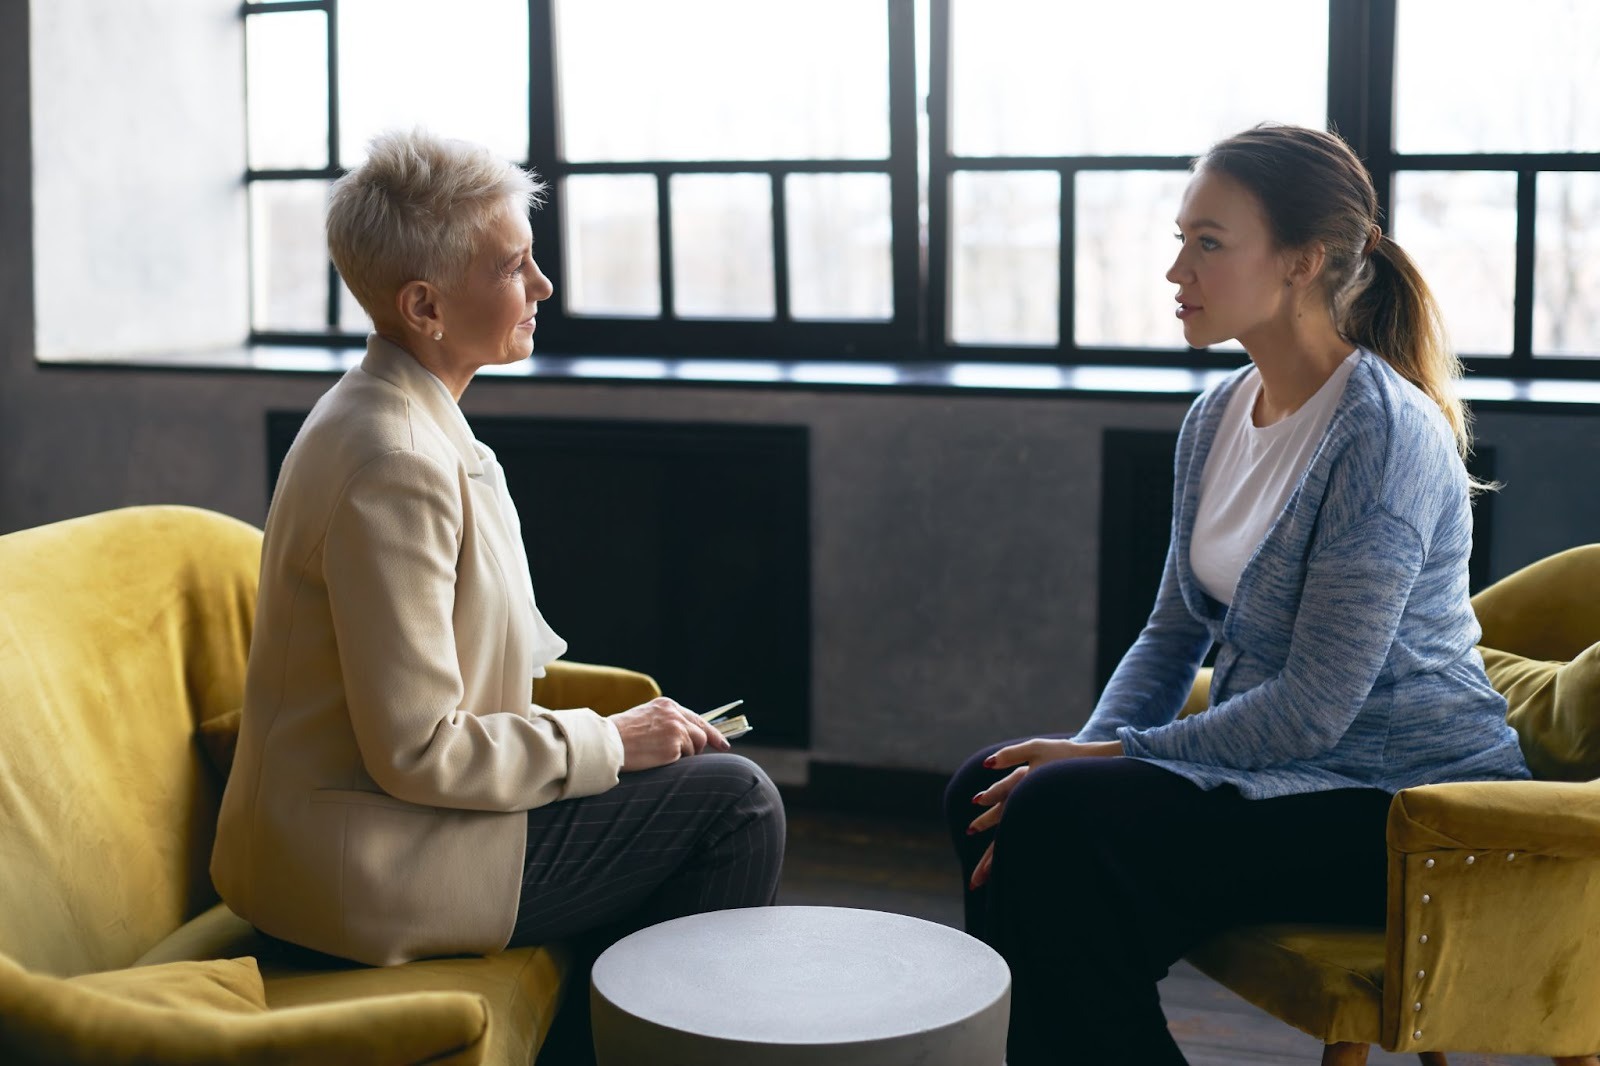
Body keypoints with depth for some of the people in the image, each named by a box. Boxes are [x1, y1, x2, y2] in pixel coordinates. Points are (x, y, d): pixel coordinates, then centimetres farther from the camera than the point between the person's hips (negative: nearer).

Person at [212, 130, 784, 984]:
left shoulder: (394, 416, 7)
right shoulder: (394, 465, -24)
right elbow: (416, 751, -25)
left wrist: (625, 730, 6)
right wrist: (607, 741, -12)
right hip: (371, 872, -10)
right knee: (734, 801, -6)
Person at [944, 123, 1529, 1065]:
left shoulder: (1383, 437, -20)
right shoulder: (1218, 418, 7)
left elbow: (1314, 707, -22)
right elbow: (1175, 632, 14)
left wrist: (1110, 758, -16)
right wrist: (1086, 754, -3)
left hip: (1407, 800, -8)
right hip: (1275, 764, 8)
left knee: (1058, 825, -24)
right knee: (986, 791, -6)